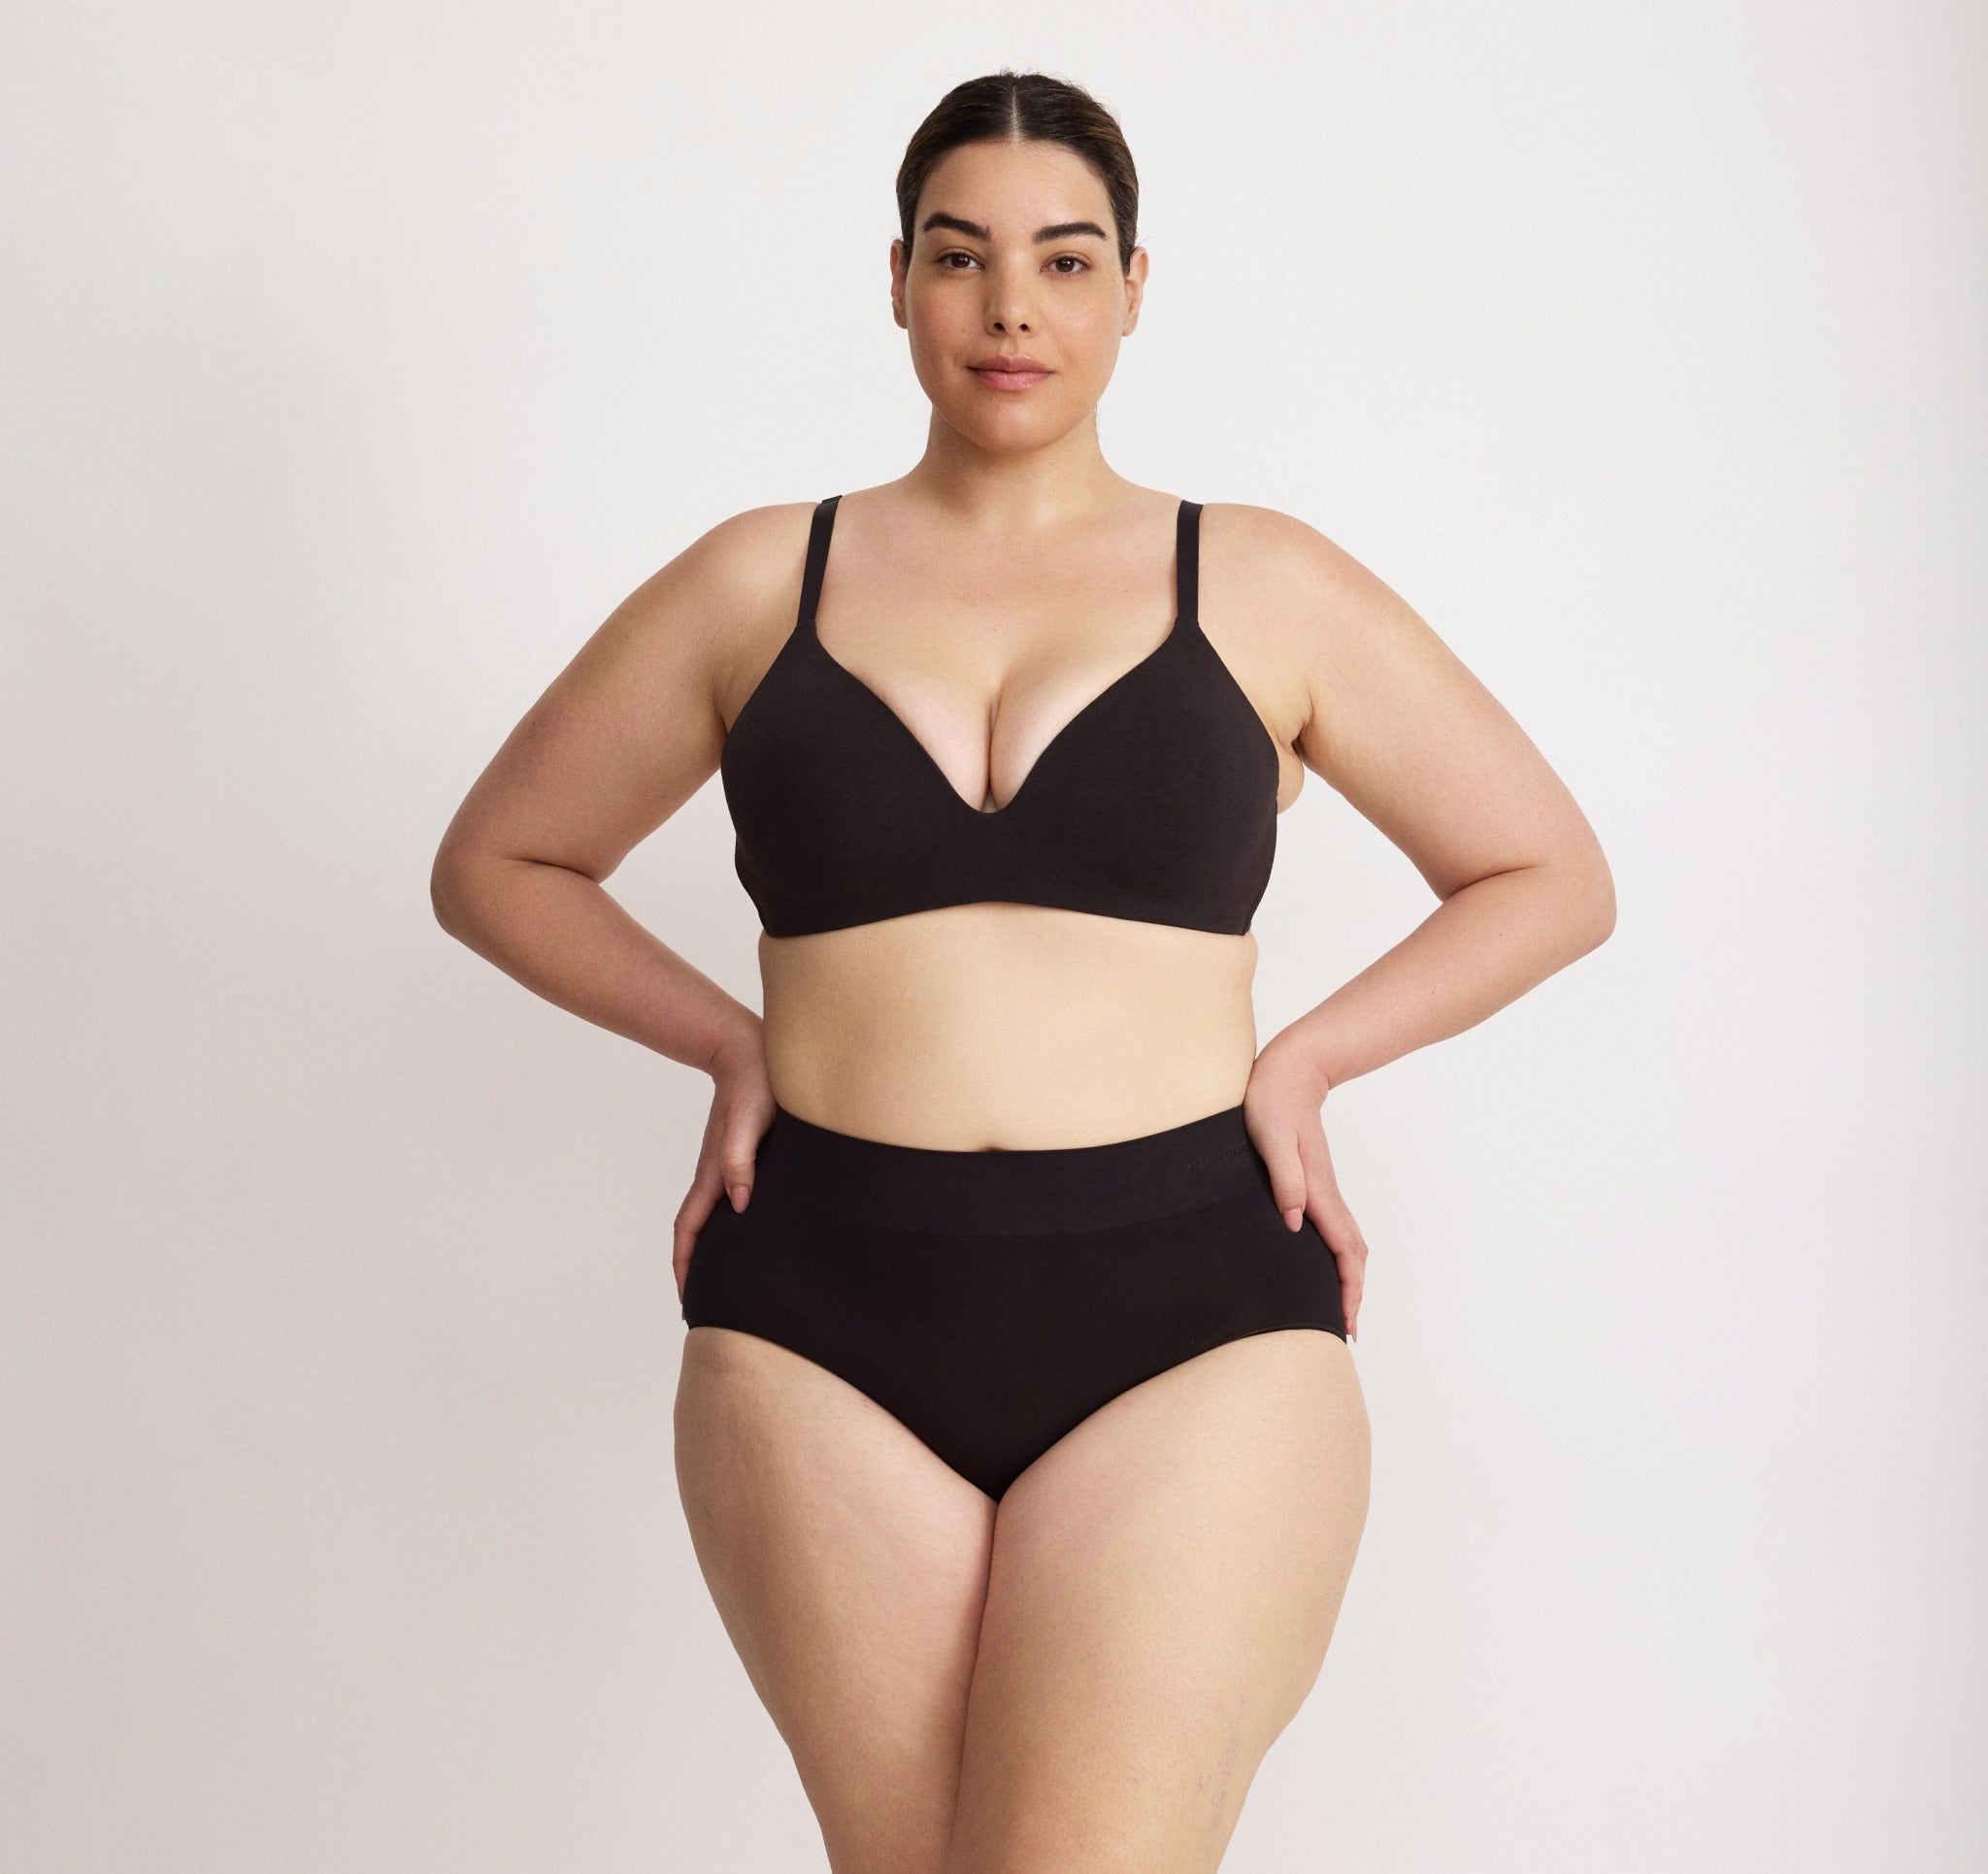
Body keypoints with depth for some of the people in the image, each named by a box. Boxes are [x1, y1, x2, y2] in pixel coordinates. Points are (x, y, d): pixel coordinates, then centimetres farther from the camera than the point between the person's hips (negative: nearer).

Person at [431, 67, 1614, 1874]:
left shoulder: (1266, 588, 9)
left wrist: (1304, 1056, 4)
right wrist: (735, 1044, 8)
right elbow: (497, 863, 20)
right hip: (826, 1319, 2)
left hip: (1193, 1316, -1)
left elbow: (1552, 875, 16)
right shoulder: (760, 583, 10)